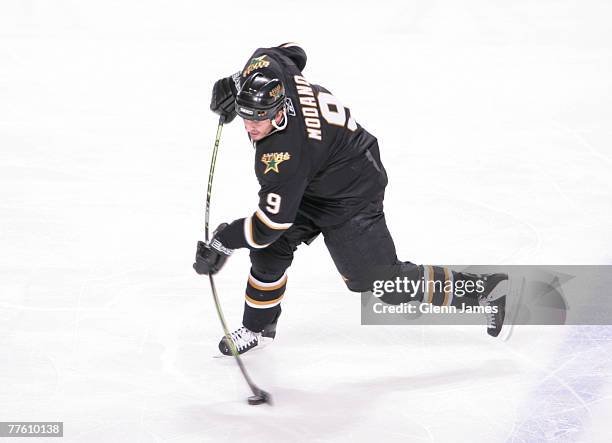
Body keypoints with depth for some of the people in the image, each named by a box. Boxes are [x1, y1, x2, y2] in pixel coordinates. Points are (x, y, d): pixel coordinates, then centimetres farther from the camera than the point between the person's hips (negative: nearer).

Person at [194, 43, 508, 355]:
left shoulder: (284, 155, -39)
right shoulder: (267, 66, -19)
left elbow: (274, 222, -30)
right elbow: (290, 51, 7)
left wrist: (223, 242, -19)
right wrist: (236, 85, 7)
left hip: (350, 192, -9)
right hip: (314, 180, 9)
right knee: (270, 249, 3)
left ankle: (480, 289, 7)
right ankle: (258, 327, 23)